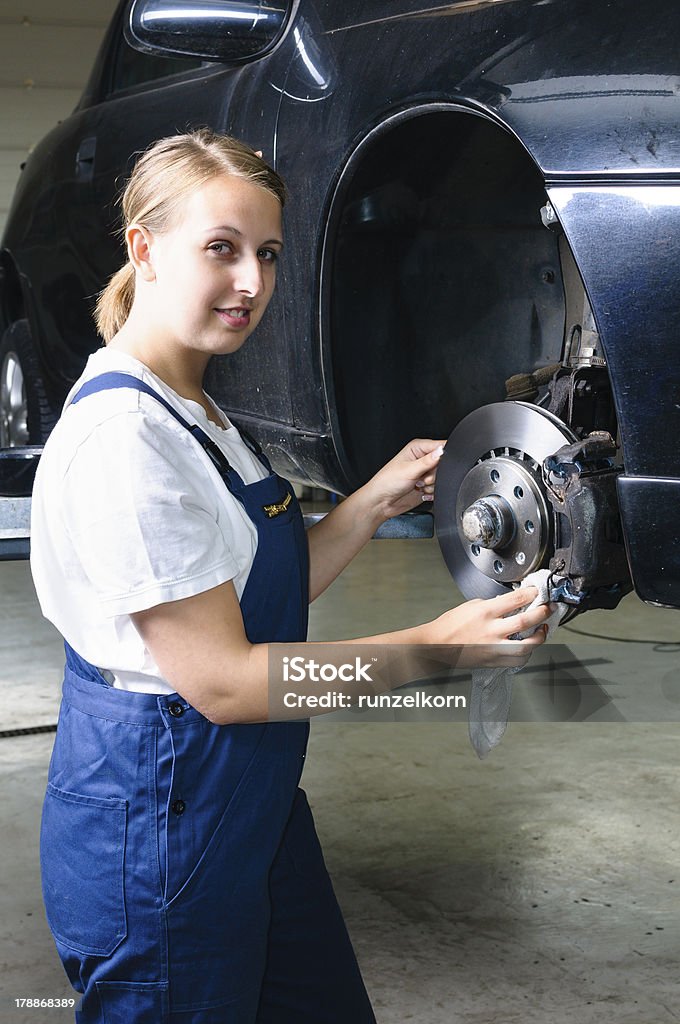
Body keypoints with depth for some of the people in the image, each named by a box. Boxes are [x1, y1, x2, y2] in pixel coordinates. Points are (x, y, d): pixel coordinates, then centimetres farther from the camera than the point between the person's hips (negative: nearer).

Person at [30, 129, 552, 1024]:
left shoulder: (196, 412, 9)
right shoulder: (121, 436, -23)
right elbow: (221, 679, -23)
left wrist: (378, 501, 3)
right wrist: (435, 646, -23)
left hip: (255, 807, 10)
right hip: (160, 832, -9)